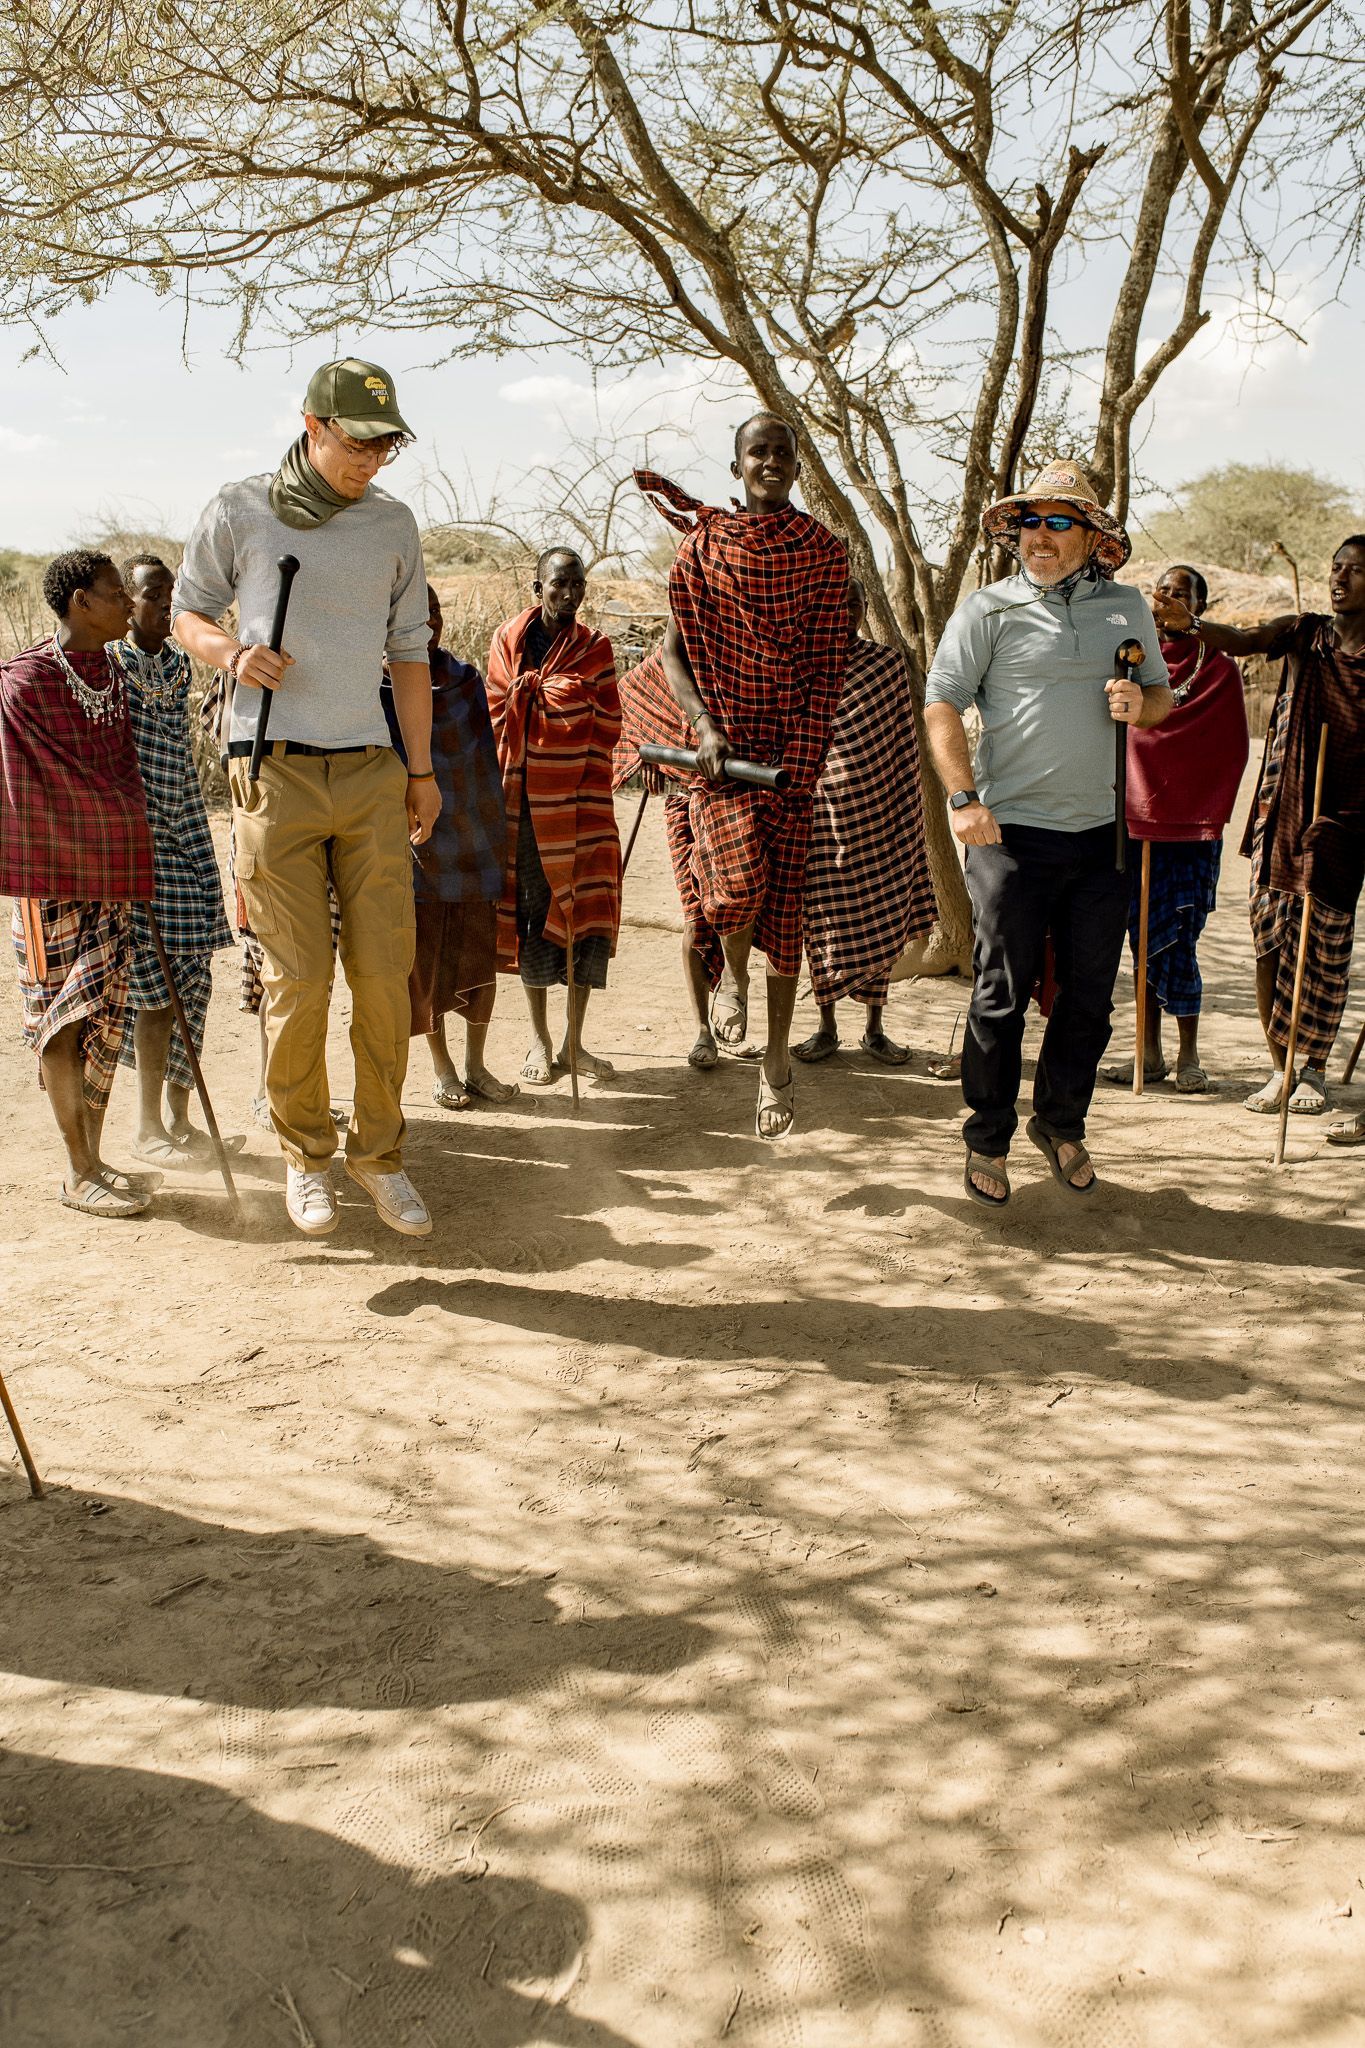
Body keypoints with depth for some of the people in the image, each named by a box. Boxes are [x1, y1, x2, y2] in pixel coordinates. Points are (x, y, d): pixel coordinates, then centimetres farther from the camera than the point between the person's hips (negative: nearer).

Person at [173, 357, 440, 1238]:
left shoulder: (393, 523, 11)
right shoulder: (238, 513, 2)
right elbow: (190, 612, 12)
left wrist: (422, 770, 14)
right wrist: (232, 652, -11)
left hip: (371, 771, 3)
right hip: (275, 773, -3)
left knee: (386, 972, -1)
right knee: (299, 978, -5)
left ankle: (379, 1151, 15)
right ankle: (305, 1153, 15)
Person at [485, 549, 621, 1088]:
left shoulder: (595, 649, 3)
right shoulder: (508, 641, 4)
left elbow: (605, 731, 0)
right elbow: (496, 719, 6)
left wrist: (593, 806, -8)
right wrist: (497, 795, 0)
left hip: (578, 803, 0)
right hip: (522, 803, 0)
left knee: (586, 918, 0)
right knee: (530, 914, 4)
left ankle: (573, 1041, 12)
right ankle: (539, 1042, 15)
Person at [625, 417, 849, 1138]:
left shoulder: (825, 551, 3)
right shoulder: (702, 543, 2)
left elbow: (827, 665, 0)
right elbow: (673, 646, 1)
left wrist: (802, 761, -8)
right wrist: (705, 726, -14)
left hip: (788, 745, 1)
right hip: (718, 739, -1)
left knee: (783, 898, 1)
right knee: (736, 875, -19)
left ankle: (777, 1059, 13)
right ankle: (731, 977, 16)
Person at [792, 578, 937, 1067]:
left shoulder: (889, 664, 3)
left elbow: (904, 746, 5)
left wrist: (905, 814, 1)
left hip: (877, 814, 0)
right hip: (821, 815, 0)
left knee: (880, 920, 5)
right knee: (822, 923, 3)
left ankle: (875, 1028, 18)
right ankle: (826, 1027, 17)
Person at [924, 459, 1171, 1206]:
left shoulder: (1127, 606, 12)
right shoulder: (988, 610, 0)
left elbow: (1162, 695, 20)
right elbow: (942, 705, -5)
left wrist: (1140, 705, -4)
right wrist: (963, 798, -16)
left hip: (1100, 834, 4)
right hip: (1012, 832, -4)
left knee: (1090, 993, 10)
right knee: (1002, 996, 0)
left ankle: (1061, 1124, 29)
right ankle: (987, 1141, 15)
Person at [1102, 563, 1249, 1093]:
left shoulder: (1219, 670, 3)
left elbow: (1231, 752, 1)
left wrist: (1209, 818, -7)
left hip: (1191, 829, -3)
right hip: (1133, 820, 3)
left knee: (1176, 943, -6)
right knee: (1145, 941, 6)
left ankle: (1188, 1055, 6)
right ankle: (1151, 1054, 13)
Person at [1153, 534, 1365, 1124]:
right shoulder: (1302, 632, 5)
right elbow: (1243, 641, -12)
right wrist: (1191, 624, -33)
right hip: (1279, 811, 2)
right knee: (1270, 941, 3)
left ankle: (1313, 1069, 19)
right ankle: (1279, 1068, 16)